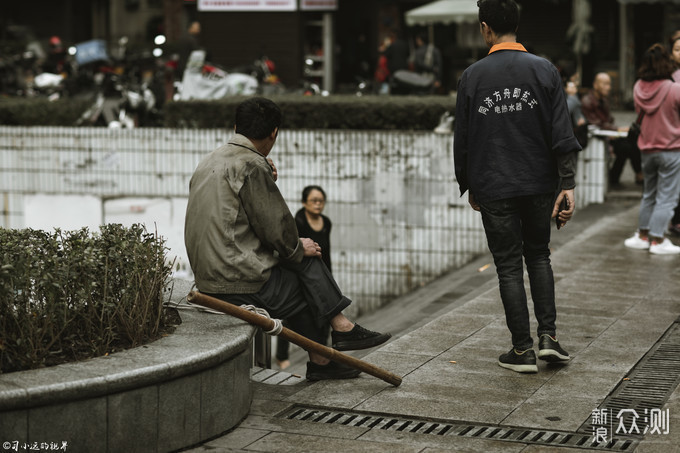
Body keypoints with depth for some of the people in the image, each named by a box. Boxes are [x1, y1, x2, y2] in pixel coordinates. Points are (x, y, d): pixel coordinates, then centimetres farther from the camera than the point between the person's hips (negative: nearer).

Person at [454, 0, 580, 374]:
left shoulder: (472, 76, -3)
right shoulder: (544, 70, -2)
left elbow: (462, 139, 2)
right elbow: (562, 133, -7)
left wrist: (467, 186, 14)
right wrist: (567, 184, -4)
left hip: (493, 189, -1)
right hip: (539, 184, 2)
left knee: (509, 266, 6)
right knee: (538, 256, 19)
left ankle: (523, 350, 7)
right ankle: (547, 336, 9)